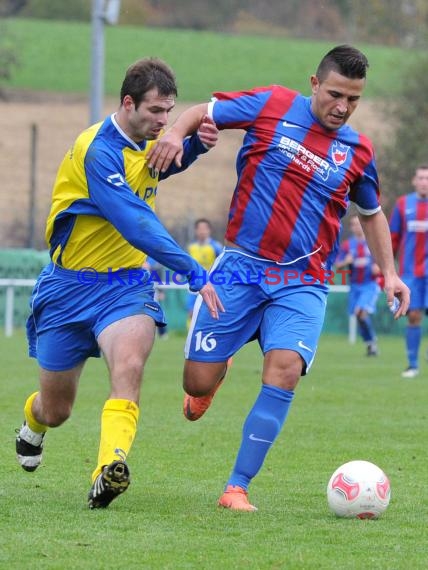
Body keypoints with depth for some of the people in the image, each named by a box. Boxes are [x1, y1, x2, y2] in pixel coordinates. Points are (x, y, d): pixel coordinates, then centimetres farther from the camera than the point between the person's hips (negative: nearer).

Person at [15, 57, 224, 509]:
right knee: (55, 410, 10)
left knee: (129, 364, -30)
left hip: (126, 284, 4)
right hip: (71, 286, -4)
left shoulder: (146, 140, 1)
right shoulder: (99, 151, -23)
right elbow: (137, 224, -31)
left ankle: (108, 472, -46)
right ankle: (32, 426, 48)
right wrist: (194, 273, -35)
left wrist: (196, 145, 4)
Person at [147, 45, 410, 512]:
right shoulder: (273, 106, -1)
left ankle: (237, 487, -15)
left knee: (285, 368, -23)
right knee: (198, 383, -4)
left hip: (302, 283, 1)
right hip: (241, 266, -1)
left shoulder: (357, 152, 7)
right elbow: (203, 112, 6)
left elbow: (372, 214, 23)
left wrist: (388, 273, 14)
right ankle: (214, 376, 38)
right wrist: (177, 133, -16)